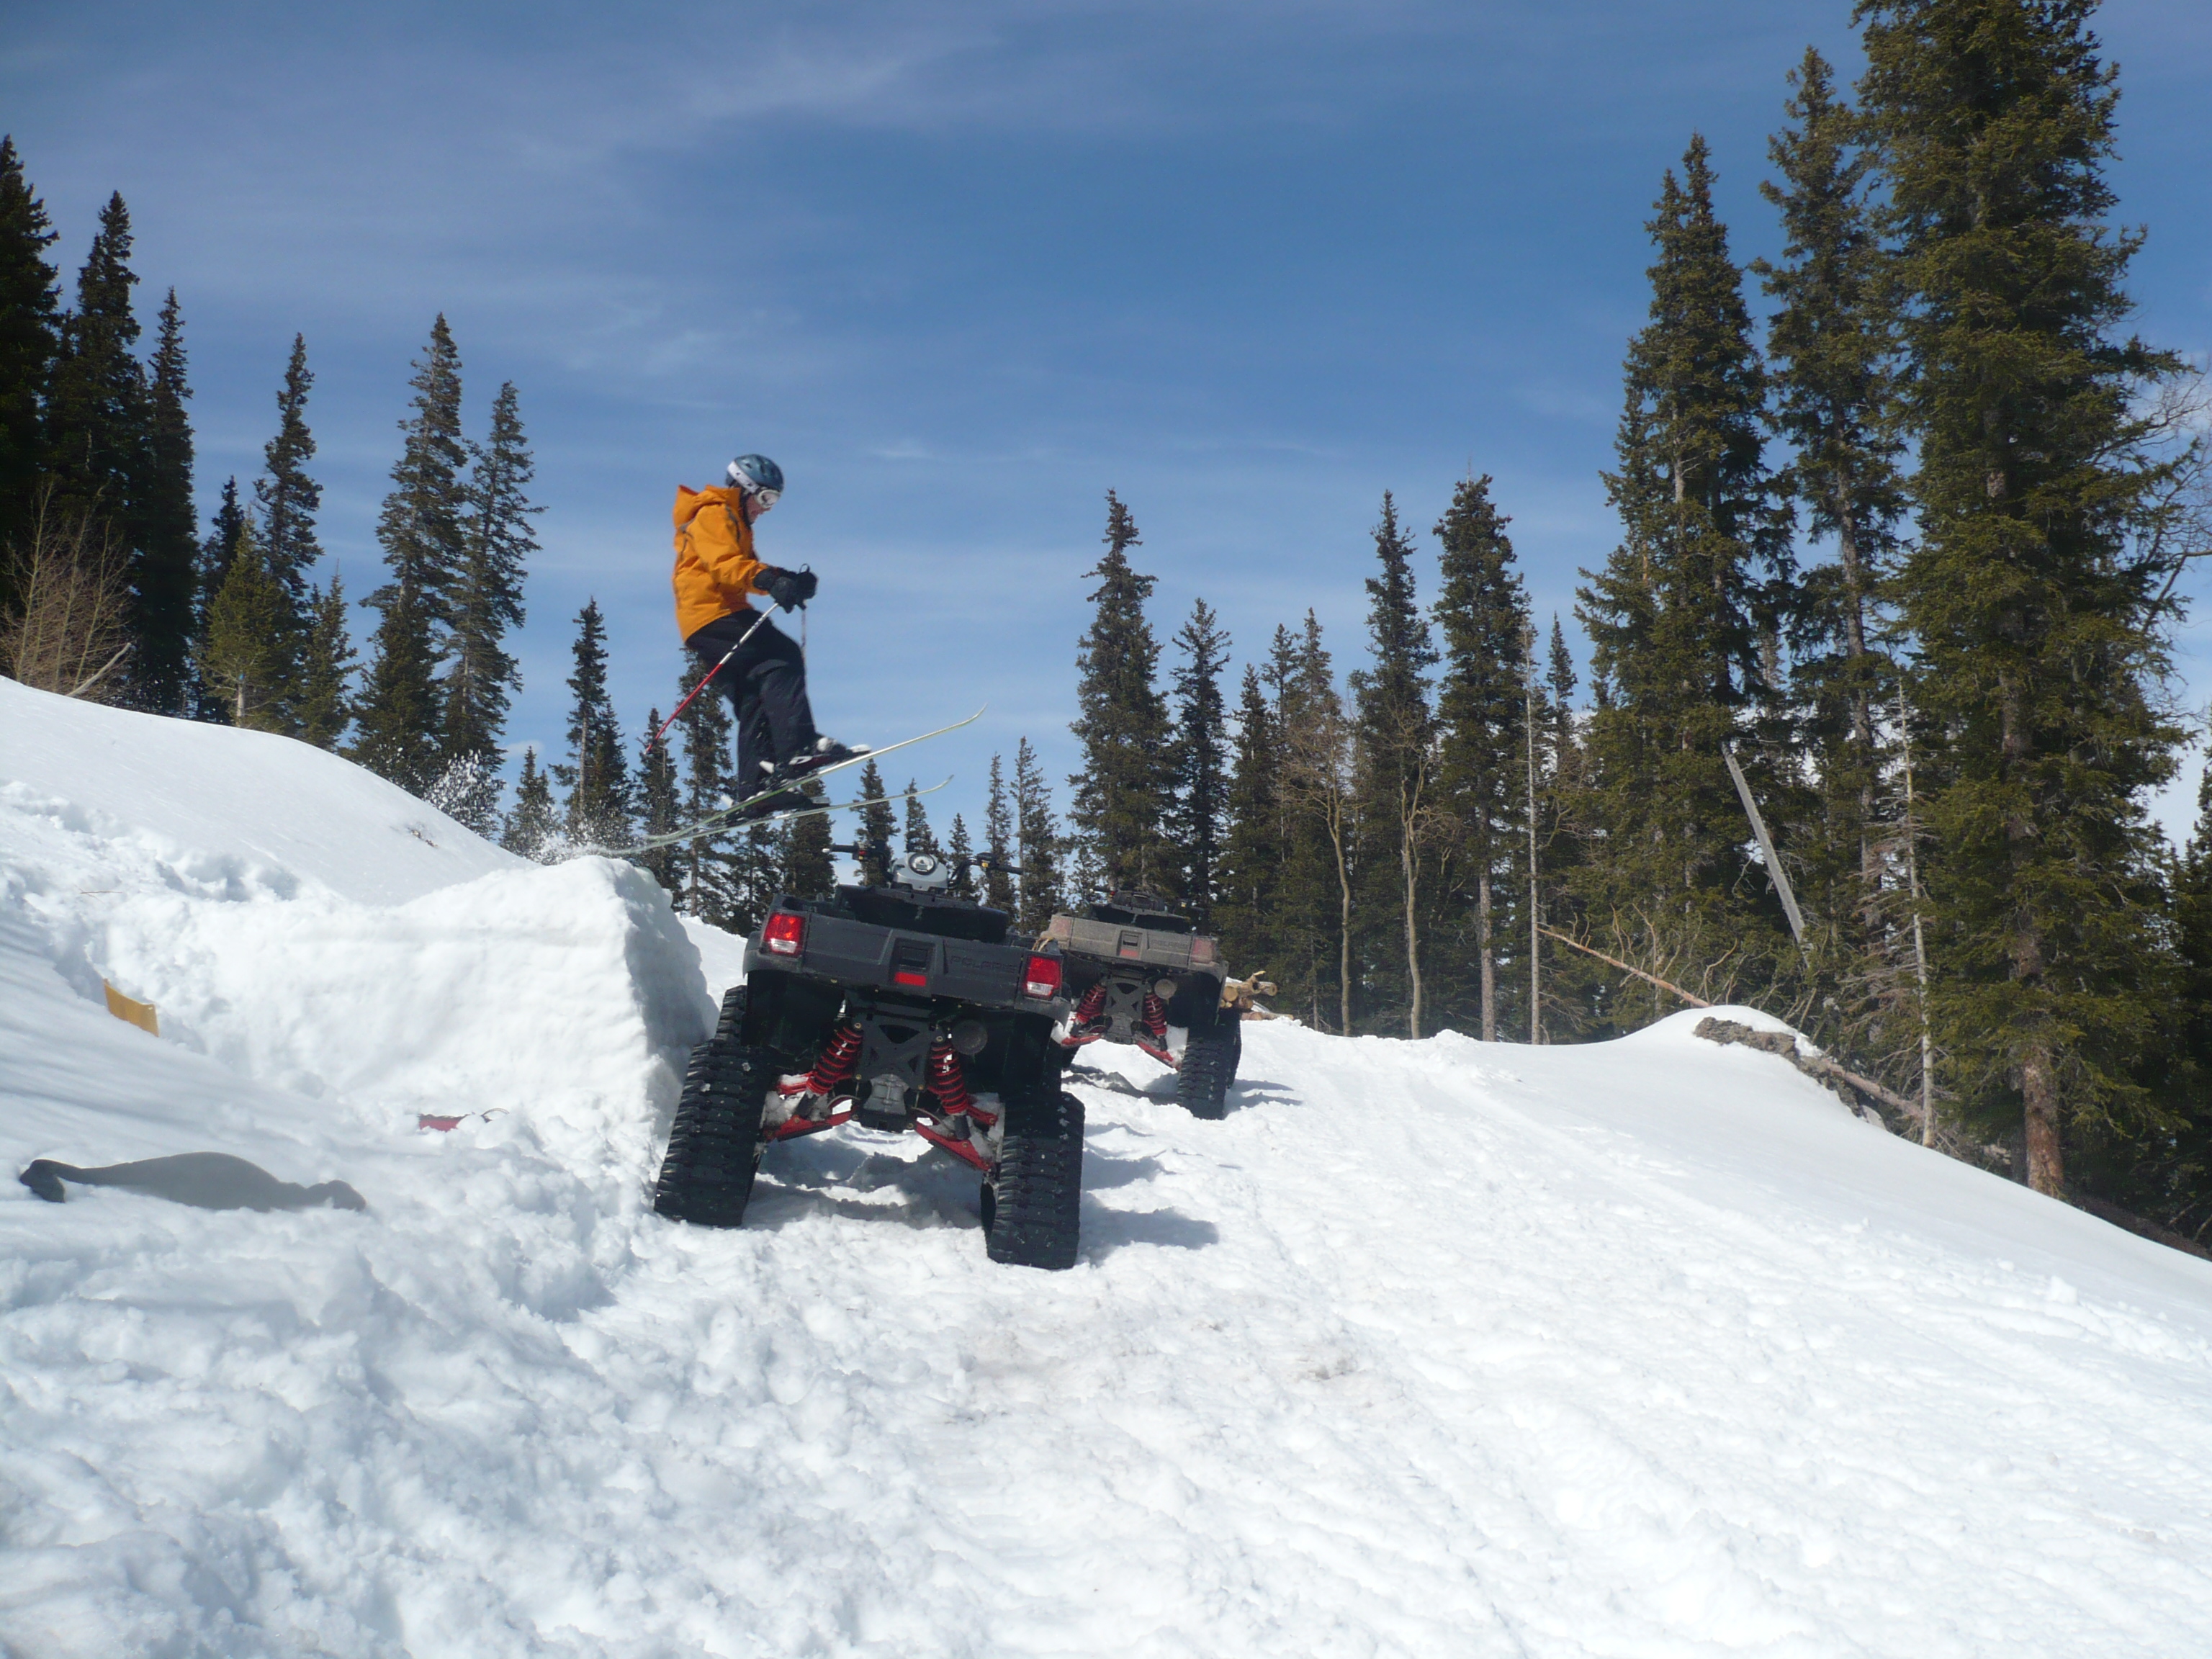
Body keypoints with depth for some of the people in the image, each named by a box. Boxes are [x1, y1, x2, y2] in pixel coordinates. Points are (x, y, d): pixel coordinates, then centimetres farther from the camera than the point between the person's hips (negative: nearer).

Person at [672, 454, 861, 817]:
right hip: (712, 614, -11)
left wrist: (790, 581, 5)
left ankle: (756, 787, -3)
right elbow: (722, 564, -19)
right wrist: (767, 579, -35)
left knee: (755, 700, 4)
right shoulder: (714, 515, -1)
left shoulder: (736, 525, 32)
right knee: (783, 659, -22)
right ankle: (797, 748, -36)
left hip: (707, 625, 11)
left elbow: (745, 573, 23)